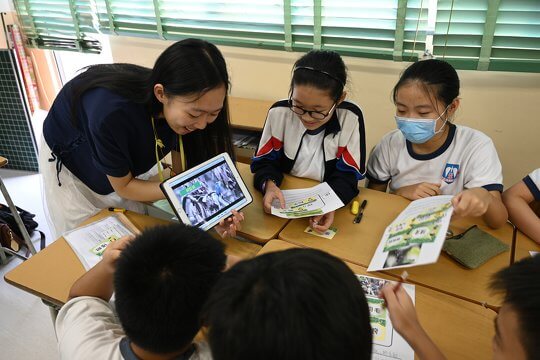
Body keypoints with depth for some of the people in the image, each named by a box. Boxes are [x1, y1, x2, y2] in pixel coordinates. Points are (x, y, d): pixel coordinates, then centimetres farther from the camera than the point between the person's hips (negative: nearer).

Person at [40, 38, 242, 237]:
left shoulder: (184, 104, -29)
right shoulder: (110, 113, -43)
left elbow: (182, 171, -17)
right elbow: (123, 186, -27)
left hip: (125, 161, 4)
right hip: (67, 160, -3)